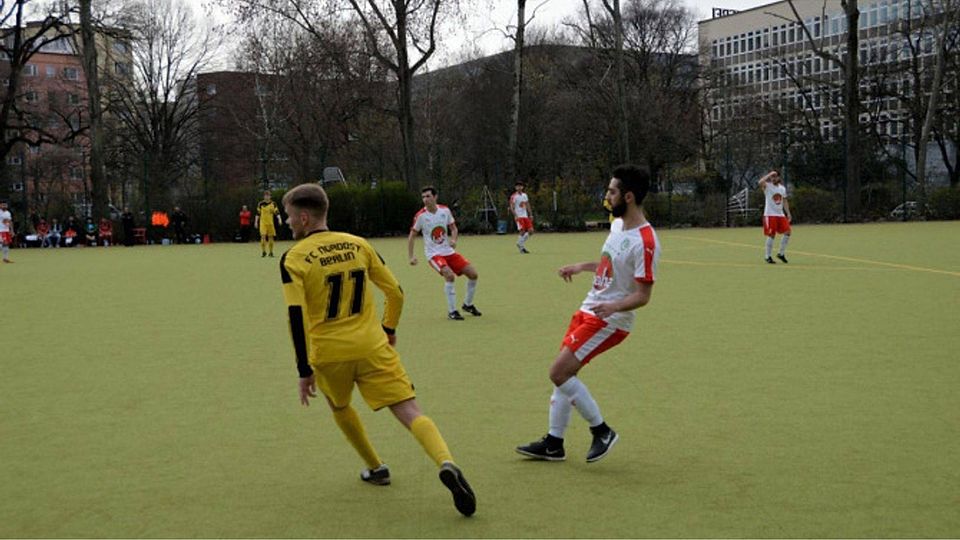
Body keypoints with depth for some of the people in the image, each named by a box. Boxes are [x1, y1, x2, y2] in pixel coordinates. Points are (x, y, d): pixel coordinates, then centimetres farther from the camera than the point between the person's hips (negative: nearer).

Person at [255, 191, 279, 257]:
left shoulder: (273, 204, 4)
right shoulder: (260, 204, 2)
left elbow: (277, 212, 2)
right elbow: (258, 213, 7)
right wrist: (256, 222, 5)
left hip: (270, 223, 2)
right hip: (263, 223, -2)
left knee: (271, 237, 4)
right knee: (263, 236, -12)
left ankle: (271, 252, 14)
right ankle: (263, 252, -2)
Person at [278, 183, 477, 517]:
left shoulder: (293, 260, -6)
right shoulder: (357, 245, 5)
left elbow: (297, 317, -14)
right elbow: (395, 292, 8)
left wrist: (304, 370, -10)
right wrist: (389, 329, 23)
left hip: (329, 354, -1)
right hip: (372, 346, 2)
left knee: (340, 408, 28)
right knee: (409, 410, -5)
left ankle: (375, 467, 35)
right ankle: (446, 464, -28)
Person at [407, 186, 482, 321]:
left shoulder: (445, 210, -2)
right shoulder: (421, 216, -11)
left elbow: (453, 228, 11)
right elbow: (411, 236, -3)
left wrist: (453, 240, -11)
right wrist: (411, 257, -10)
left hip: (448, 251, 5)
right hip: (433, 254, -5)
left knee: (473, 273, -2)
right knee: (449, 275, -30)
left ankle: (468, 305, 20)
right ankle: (452, 311, -17)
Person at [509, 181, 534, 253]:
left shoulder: (525, 195, 14)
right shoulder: (514, 196, -6)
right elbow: (511, 208, -11)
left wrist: (530, 214, 11)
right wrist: (515, 215, -22)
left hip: (525, 216, 6)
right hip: (519, 217, -6)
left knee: (531, 231, -2)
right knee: (522, 231, -13)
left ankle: (520, 243, 13)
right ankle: (522, 247, 2)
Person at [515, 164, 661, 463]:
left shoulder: (645, 242, -23)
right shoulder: (618, 225, 5)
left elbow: (642, 295, -22)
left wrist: (613, 306, -38)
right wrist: (581, 266, 28)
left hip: (609, 321, -9)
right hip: (589, 310, 9)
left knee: (559, 372, -14)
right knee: (563, 375, 11)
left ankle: (601, 431, 2)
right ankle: (553, 444, 22)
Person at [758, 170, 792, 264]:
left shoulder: (782, 188, 13)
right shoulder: (767, 186, -5)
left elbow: (785, 201, 19)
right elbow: (761, 182, -28)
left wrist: (788, 213, 10)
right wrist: (770, 174, -20)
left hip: (780, 214, 6)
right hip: (770, 215, -6)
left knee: (787, 232, -3)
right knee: (771, 235, -7)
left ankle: (781, 253, 10)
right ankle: (767, 257, 3)